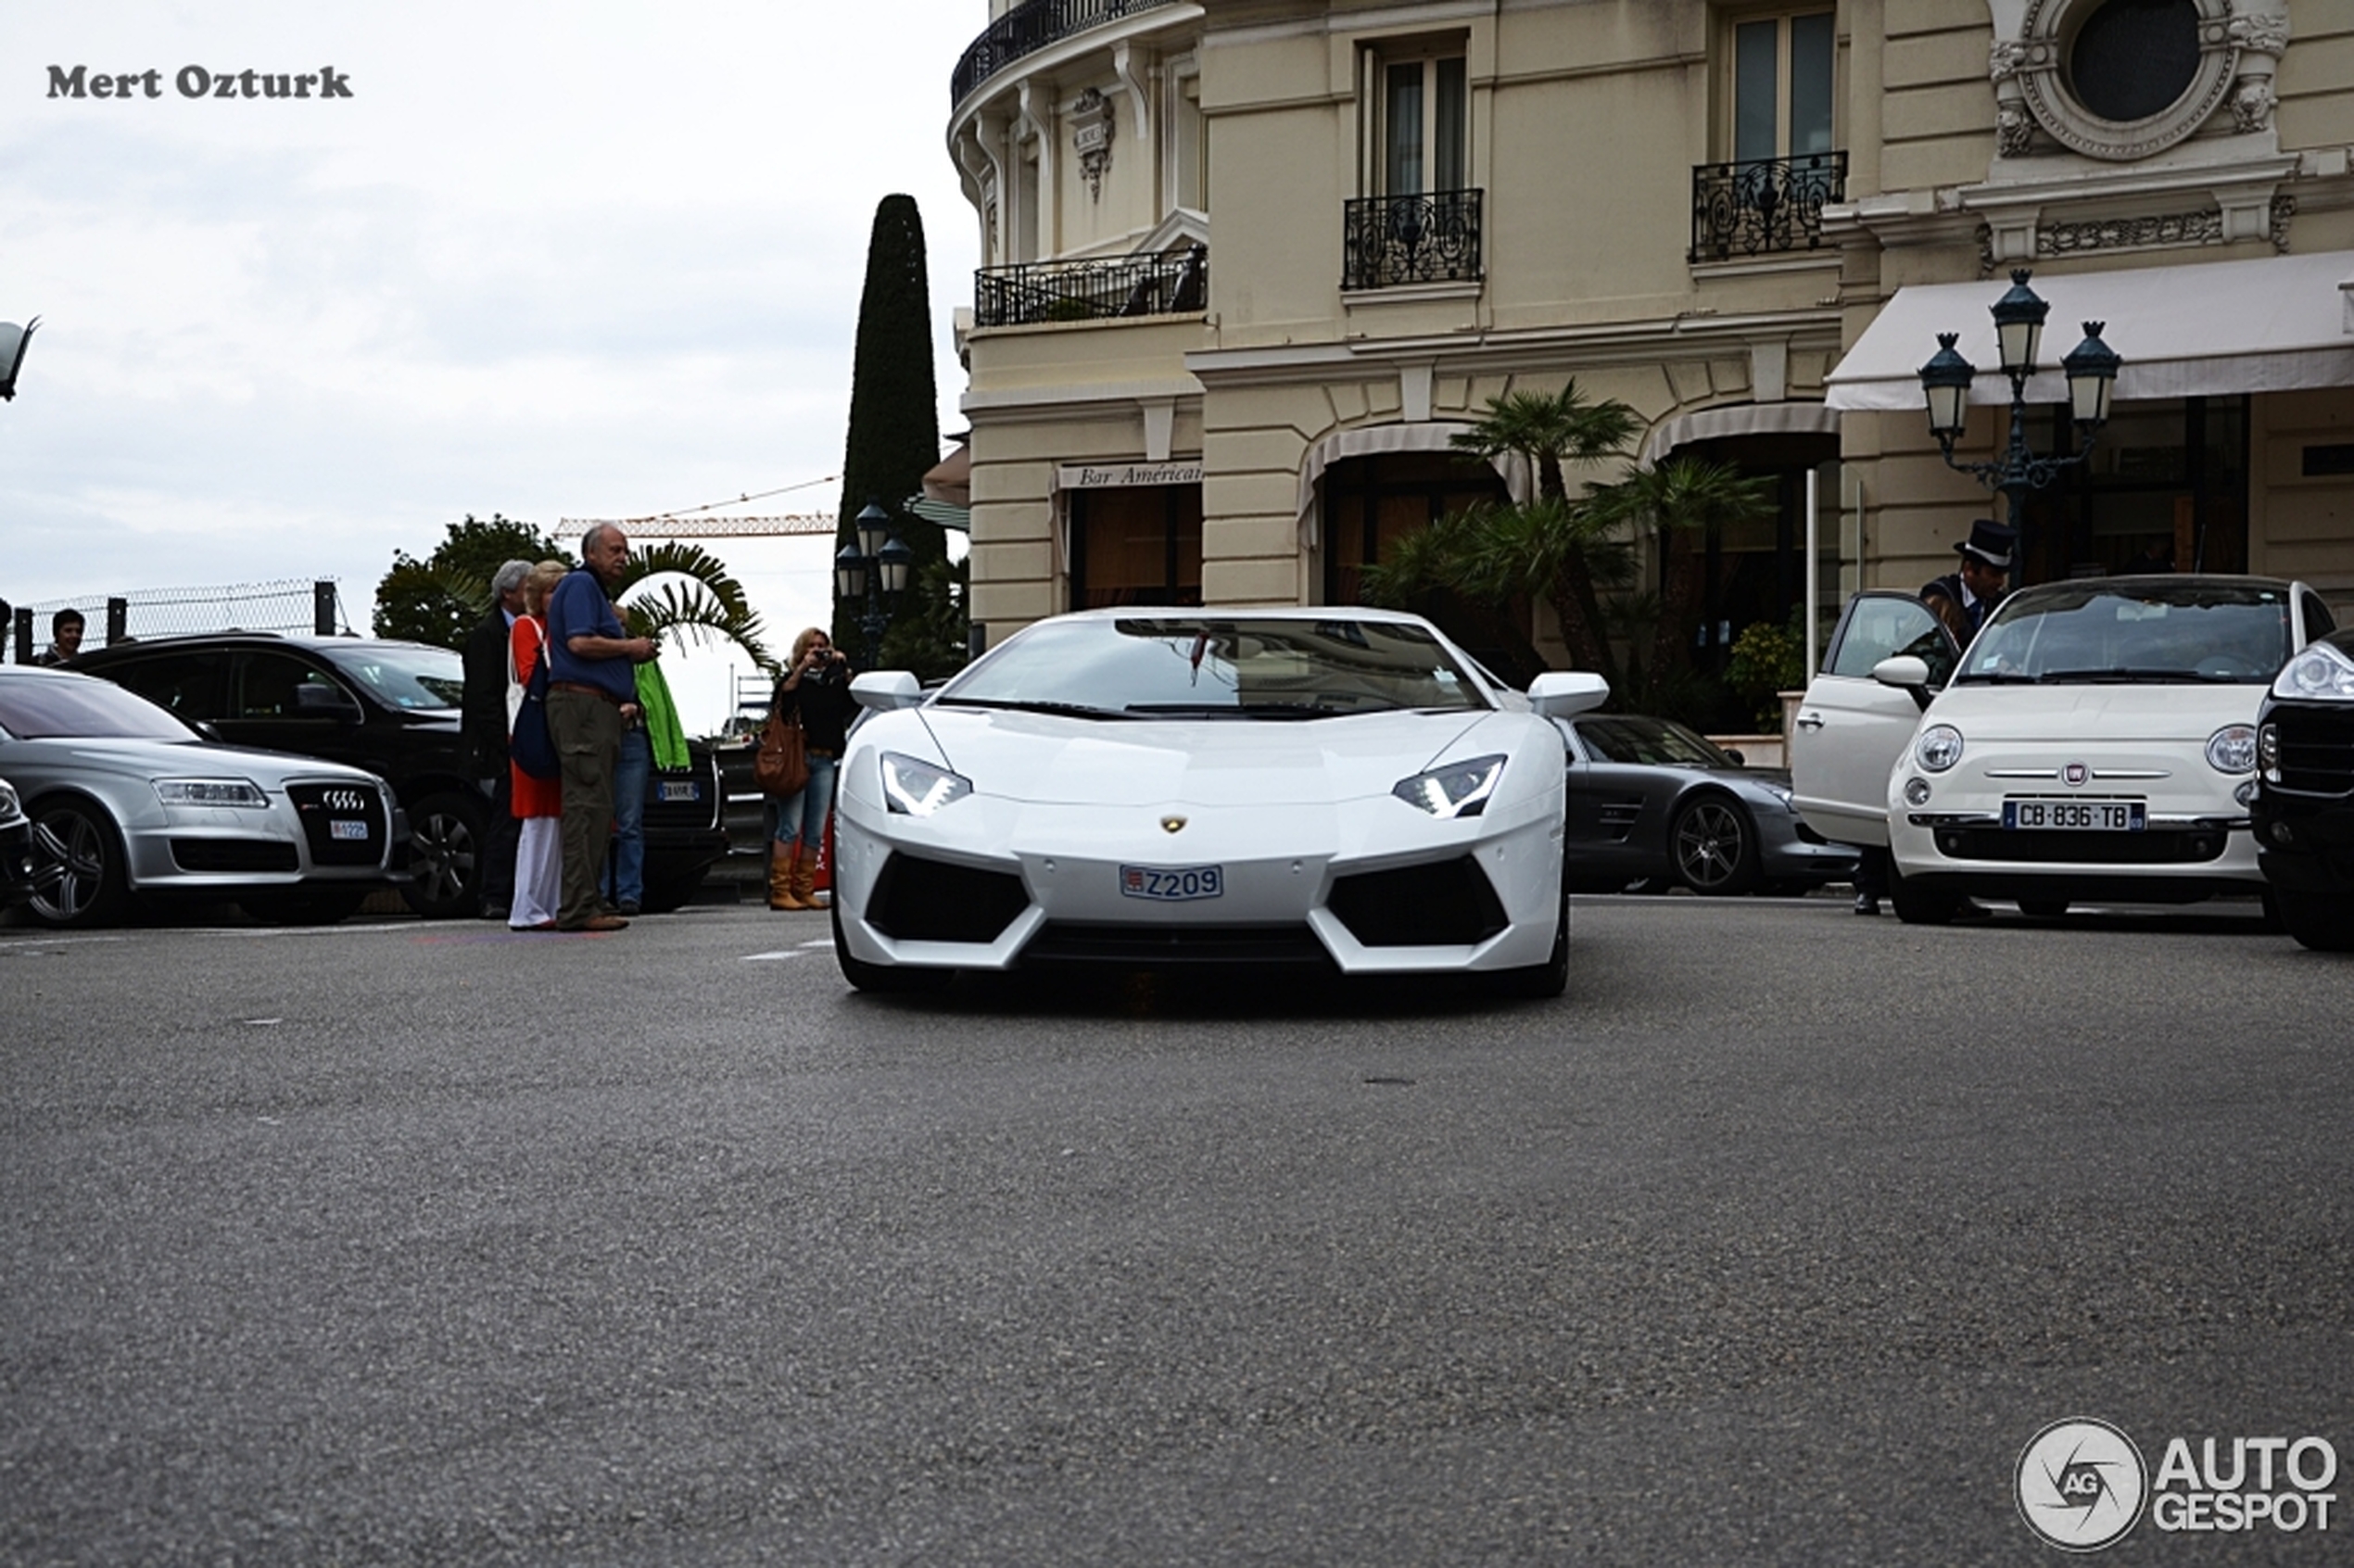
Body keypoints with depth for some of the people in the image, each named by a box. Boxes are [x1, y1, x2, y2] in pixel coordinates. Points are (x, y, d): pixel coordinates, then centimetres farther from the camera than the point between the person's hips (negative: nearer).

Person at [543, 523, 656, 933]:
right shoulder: (580, 584, -5)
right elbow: (579, 642, -19)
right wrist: (630, 647, -8)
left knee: (594, 808, 9)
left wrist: (621, 702, 17)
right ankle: (579, 908, -16)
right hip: (581, 704, -11)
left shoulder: (598, 593, 26)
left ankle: (581, 906, 10)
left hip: (599, 710, 11)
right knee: (589, 804, -14)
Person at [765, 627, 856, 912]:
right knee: (790, 827, -10)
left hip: (824, 760, 4)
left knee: (816, 832, 2)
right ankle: (780, 891, -11)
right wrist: (802, 668, -11)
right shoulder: (793, 679, 9)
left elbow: (852, 701, 3)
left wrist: (843, 669, 0)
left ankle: (804, 890, 5)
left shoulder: (832, 682, 19)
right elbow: (782, 698, -11)